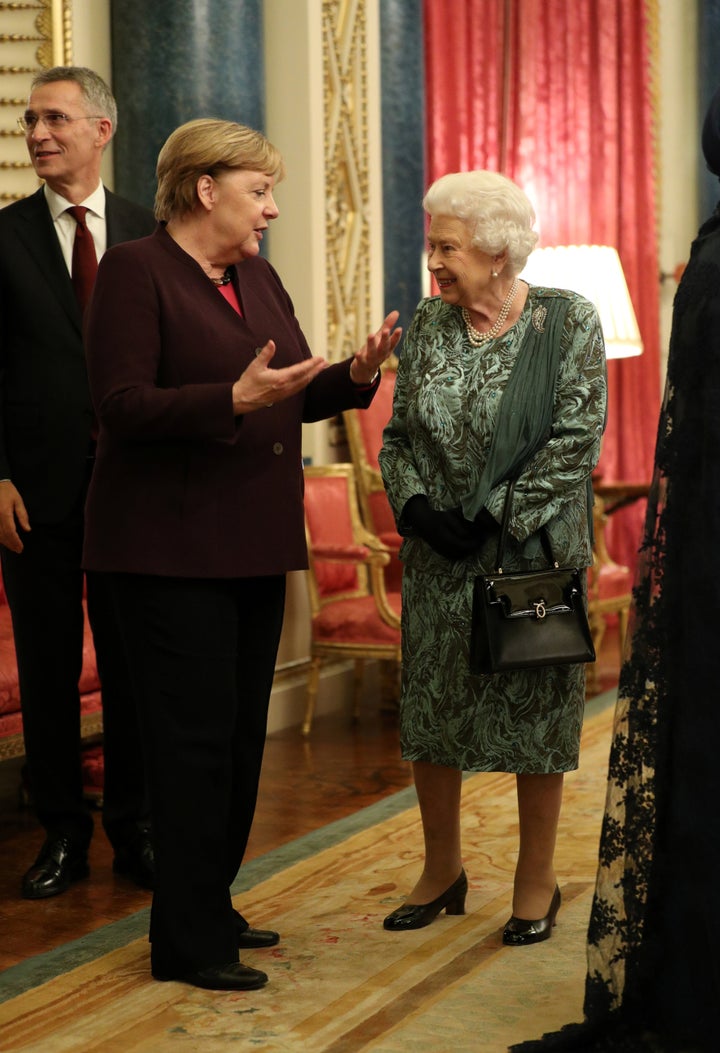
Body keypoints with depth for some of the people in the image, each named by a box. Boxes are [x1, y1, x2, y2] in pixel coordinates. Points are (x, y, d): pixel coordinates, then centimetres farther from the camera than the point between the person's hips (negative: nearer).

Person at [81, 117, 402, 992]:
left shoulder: (257, 278, 15)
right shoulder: (135, 272, -8)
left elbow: (293, 397, 18)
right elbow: (120, 404, -17)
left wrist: (356, 374, -1)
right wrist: (234, 399, -27)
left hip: (254, 544, 8)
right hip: (173, 550, -8)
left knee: (242, 737, 13)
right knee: (196, 741, -5)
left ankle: (211, 908, 26)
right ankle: (187, 943, 6)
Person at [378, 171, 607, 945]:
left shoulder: (568, 322, -7)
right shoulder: (426, 325, 6)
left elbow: (576, 440, -11)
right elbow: (398, 435, 8)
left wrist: (495, 518, -16)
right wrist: (417, 507, -9)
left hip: (530, 555, -4)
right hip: (437, 560, 4)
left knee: (534, 714, 4)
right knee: (429, 708, 9)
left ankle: (535, 882, 19)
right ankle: (442, 869, 26)